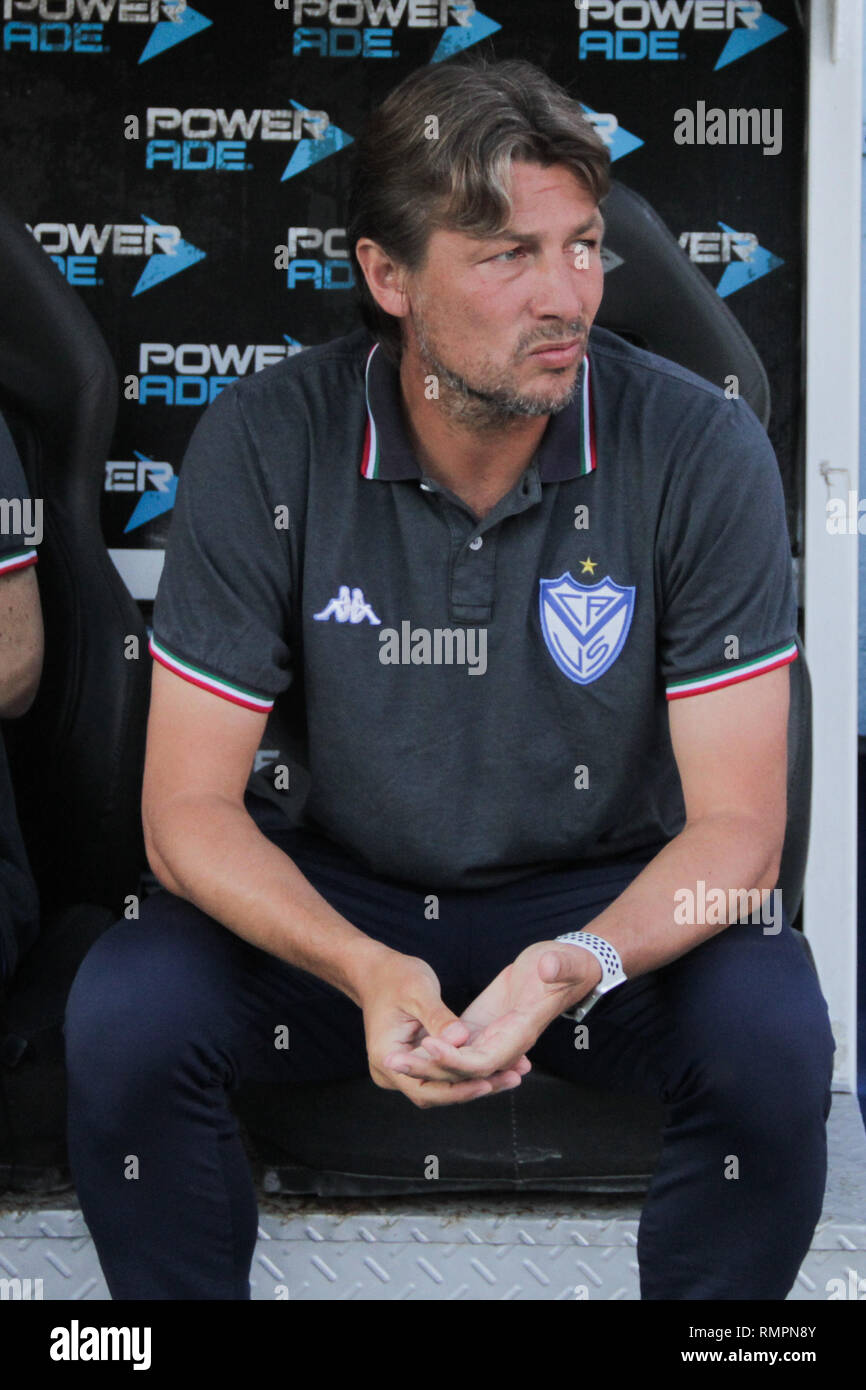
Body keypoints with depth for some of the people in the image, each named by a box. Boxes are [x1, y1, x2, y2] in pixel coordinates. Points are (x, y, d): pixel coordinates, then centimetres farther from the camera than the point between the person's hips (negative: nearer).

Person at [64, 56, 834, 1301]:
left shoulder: (701, 449, -16)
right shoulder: (263, 445, -15)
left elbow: (735, 824, -15)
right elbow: (188, 808, -14)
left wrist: (576, 969, -36)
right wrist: (366, 971, -33)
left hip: (612, 899, 0)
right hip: (341, 901, 1)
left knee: (773, 1035, -29)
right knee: (124, 1013, -26)